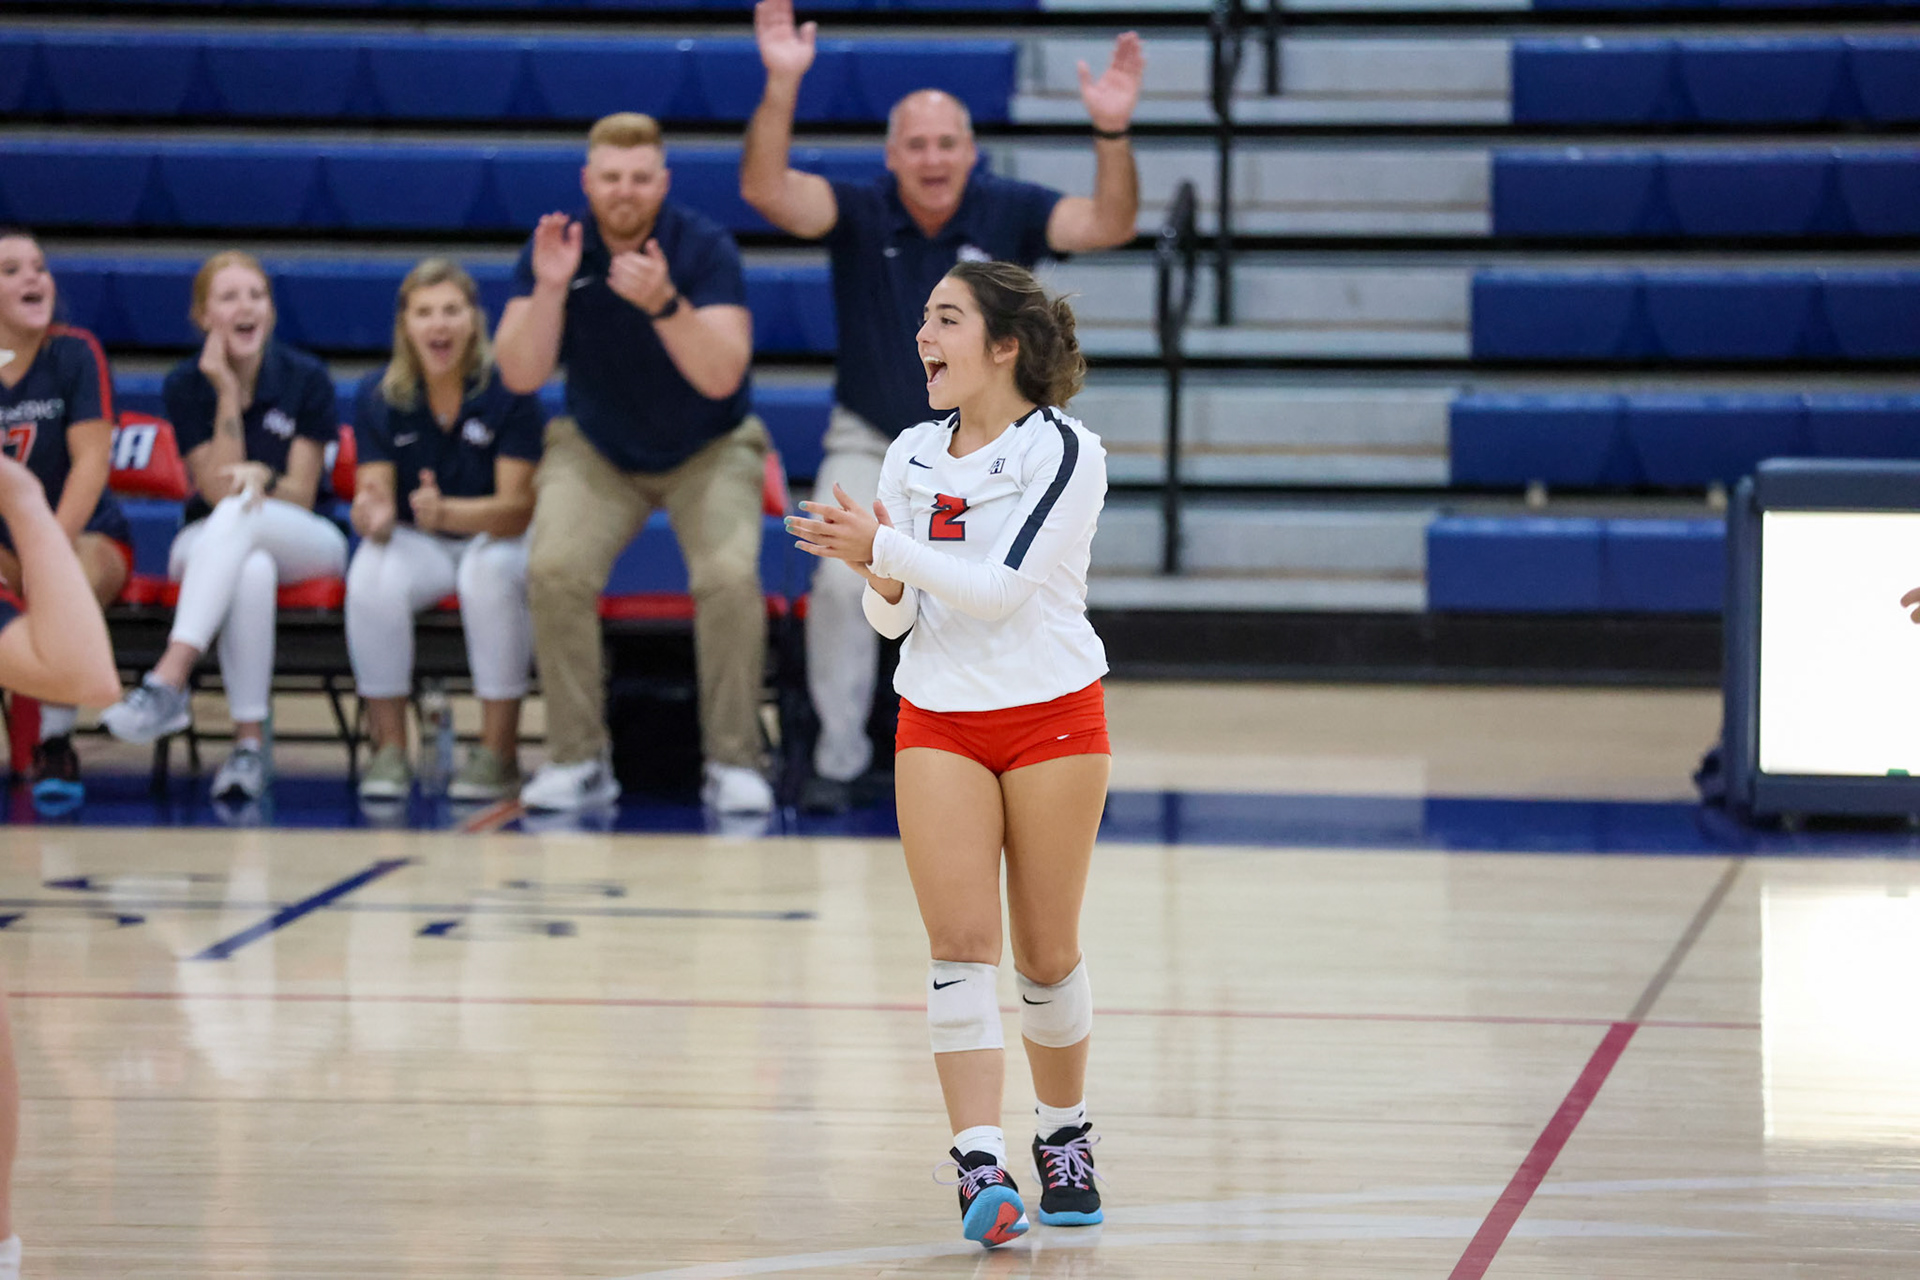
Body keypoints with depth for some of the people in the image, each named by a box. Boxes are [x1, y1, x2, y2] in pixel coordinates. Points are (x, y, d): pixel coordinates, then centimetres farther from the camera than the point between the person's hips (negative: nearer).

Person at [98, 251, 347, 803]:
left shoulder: (306, 378, -2)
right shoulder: (185, 385, -1)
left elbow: (299, 497, -2)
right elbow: (217, 489, -10)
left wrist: (260, 477, -25)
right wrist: (227, 394, -16)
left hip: (304, 545, 0)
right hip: (210, 546, 0)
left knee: (238, 515, -38)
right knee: (252, 571, -40)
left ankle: (170, 678, -51)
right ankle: (249, 743, -44)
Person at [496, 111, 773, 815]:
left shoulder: (705, 248, -17)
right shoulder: (556, 248, -9)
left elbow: (721, 376, -27)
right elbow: (520, 376, -14)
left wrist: (665, 303, -41)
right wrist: (548, 289, -29)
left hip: (708, 449, -2)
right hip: (597, 449, 2)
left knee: (730, 574, -29)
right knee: (555, 569, -26)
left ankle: (732, 761, -13)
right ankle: (577, 760, -13)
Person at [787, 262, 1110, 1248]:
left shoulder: (1065, 452, -9)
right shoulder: (911, 456, 7)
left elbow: (1003, 586, -19)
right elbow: (891, 619, 10)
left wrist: (884, 549, -23)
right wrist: (882, 584, -13)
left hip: (1052, 717, -3)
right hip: (937, 722, 3)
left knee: (1046, 952, 4)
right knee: (960, 944, -10)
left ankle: (1065, 1138, 25)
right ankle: (980, 1164, -16)